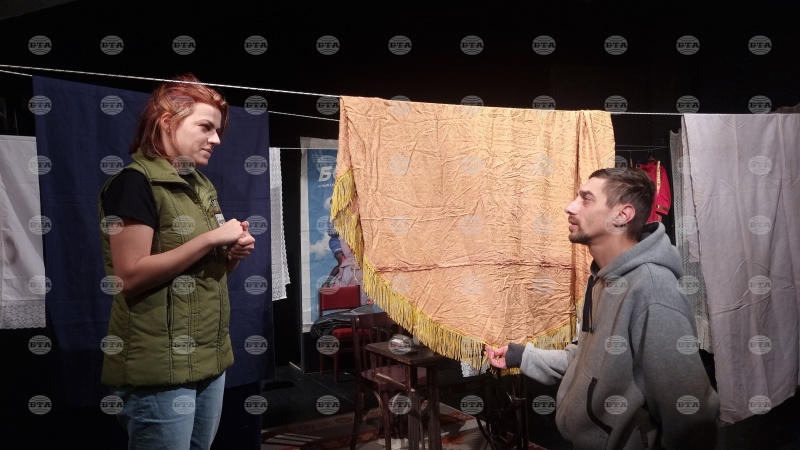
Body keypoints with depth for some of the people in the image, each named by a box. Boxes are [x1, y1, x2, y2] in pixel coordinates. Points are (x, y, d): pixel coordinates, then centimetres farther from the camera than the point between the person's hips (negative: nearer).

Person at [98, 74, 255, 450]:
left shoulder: (203, 187, 14)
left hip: (210, 359, 8)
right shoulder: (135, 182, -12)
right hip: (160, 368, -8)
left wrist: (234, 253, 0)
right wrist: (211, 238, -19)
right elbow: (131, 276, -20)